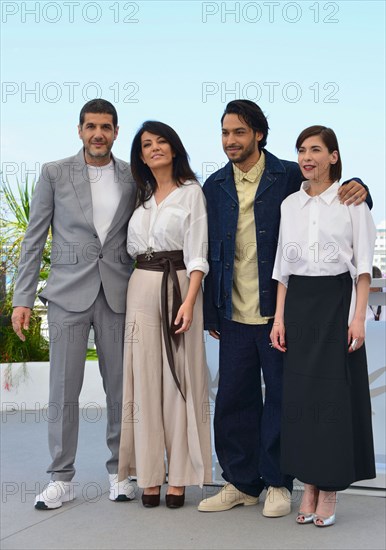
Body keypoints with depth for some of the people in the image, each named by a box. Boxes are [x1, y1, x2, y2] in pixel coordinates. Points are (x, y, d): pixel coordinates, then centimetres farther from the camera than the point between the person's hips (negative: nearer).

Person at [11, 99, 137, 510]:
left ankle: (118, 470, 21)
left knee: (120, 388, 7)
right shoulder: (54, 174, 2)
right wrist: (22, 298, -3)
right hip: (68, 295, -1)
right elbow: (34, 239, 2)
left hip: (118, 295, 2)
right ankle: (61, 478, 12)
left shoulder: (133, 178, 6)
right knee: (64, 389, 1)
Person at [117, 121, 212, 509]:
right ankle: (149, 476, 10)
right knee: (145, 379, 3)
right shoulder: (140, 196, 16)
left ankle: (178, 477, 4)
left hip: (178, 286, -4)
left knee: (178, 380, -2)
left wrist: (189, 302, -16)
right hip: (141, 288, 4)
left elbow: (197, 253, -7)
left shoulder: (191, 192, 1)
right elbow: (132, 248, 17)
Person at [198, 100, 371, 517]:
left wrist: (357, 188, -18)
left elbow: (333, 200, 6)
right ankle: (241, 483, 23)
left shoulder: (290, 177, -2)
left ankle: (278, 484, 20)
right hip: (234, 314, 3)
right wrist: (210, 311, 9)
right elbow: (209, 252, 11)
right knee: (233, 399, 8)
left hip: (279, 310, -3)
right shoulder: (214, 186, 9)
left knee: (280, 398, 6)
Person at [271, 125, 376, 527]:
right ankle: (309, 487, 14)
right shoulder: (289, 205, 11)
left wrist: (358, 317, -11)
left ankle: (330, 490, 7)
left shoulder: (351, 201, 0)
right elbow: (283, 267, 12)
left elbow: (363, 266, -3)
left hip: (337, 302, -4)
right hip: (298, 305, 4)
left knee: (334, 392, -3)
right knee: (299, 392, 3)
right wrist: (279, 317, 4)